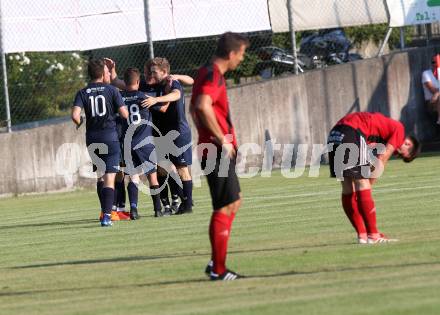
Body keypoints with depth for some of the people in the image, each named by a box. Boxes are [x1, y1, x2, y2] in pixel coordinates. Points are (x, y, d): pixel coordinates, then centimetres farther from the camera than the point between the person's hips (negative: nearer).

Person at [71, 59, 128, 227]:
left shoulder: (82, 93, 2)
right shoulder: (111, 90, -3)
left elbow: (75, 115, -12)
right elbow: (124, 114, -8)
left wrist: (79, 123, 10)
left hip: (92, 138, 3)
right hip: (110, 136, -3)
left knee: (100, 176, 21)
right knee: (109, 179, -5)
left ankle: (105, 211, 24)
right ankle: (106, 215, -16)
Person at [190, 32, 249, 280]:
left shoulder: (208, 73, 16)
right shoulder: (214, 76, -16)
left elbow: (195, 108, 29)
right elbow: (203, 106, -33)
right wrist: (222, 140, -25)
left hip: (218, 151, 11)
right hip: (219, 154, -11)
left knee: (235, 201, 19)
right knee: (225, 208, -6)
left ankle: (216, 262, 19)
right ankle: (218, 269, -3)